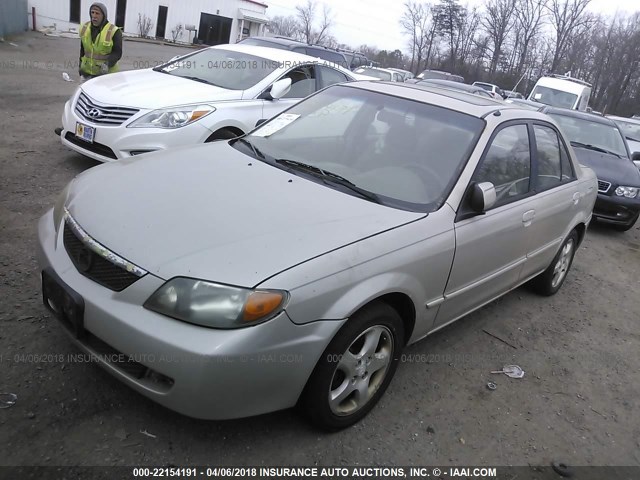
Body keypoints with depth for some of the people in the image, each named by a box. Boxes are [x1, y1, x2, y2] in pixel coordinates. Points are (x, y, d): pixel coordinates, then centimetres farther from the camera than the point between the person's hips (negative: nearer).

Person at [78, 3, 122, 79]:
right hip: (87, 71, 6)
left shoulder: (113, 31, -14)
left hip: (106, 73, -5)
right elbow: (83, 48, 14)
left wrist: (107, 64, -29)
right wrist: (80, 65, 16)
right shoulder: (85, 28, 3)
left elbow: (117, 53, -14)